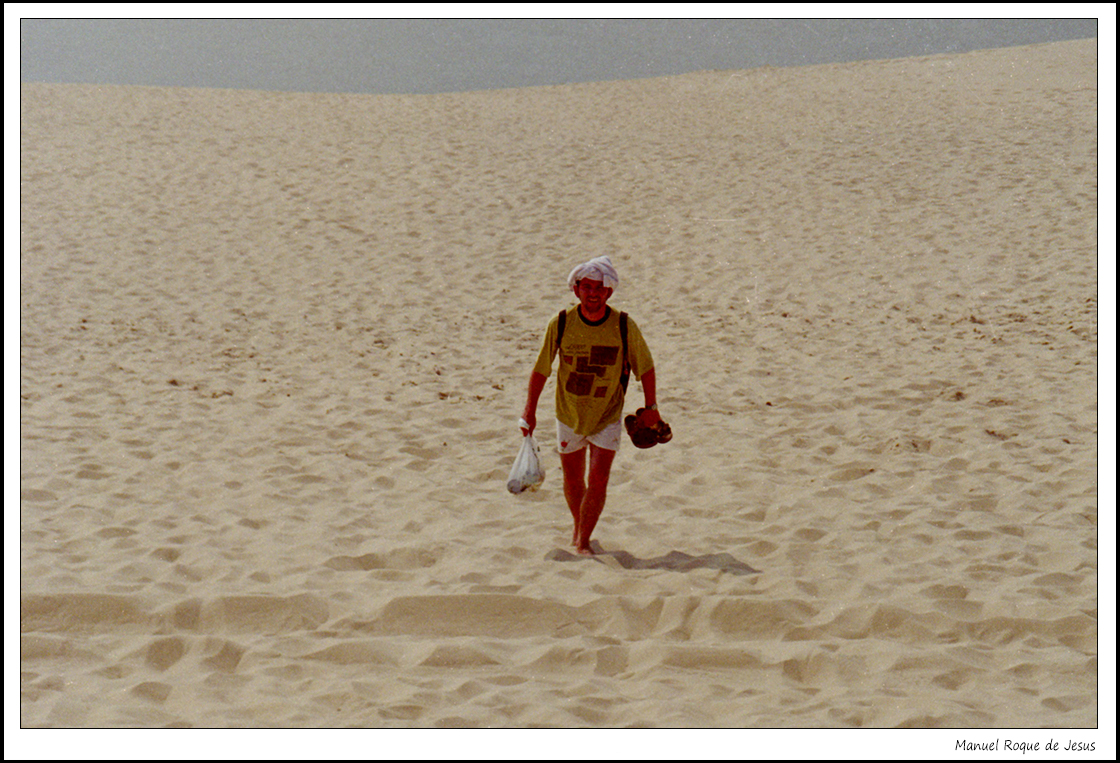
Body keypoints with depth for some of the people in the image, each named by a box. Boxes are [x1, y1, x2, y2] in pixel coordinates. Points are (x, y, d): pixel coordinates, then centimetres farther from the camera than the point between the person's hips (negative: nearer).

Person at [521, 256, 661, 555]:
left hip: (608, 418, -1)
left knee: (597, 480, -11)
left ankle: (583, 542, 1)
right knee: (573, 479, 14)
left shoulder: (624, 326, -14)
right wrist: (530, 409, -2)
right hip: (569, 415, 1)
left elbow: (645, 368, 0)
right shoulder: (561, 324, -13)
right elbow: (541, 369, -3)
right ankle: (578, 526, 40)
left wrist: (651, 407, 3)